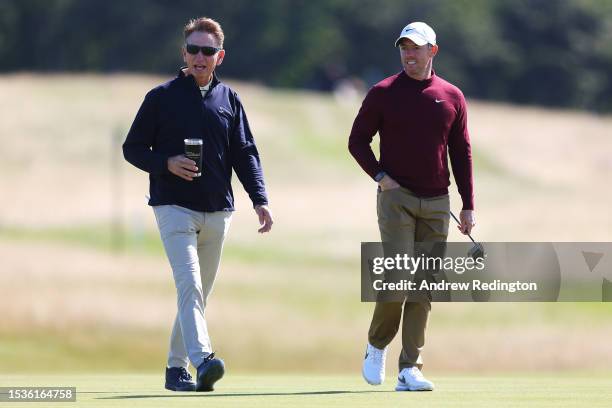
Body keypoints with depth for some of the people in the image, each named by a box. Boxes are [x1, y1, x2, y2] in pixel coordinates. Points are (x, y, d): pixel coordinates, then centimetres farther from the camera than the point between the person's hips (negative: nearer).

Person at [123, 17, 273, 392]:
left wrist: (260, 199, -3)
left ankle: (176, 368, 18)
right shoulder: (162, 97, 3)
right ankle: (202, 360, -31)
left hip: (218, 212, 4)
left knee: (200, 293, 8)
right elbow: (133, 148, 5)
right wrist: (166, 163, -14)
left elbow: (245, 153, 10)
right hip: (175, 207, -4)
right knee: (189, 284, -19)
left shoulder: (229, 100, 12)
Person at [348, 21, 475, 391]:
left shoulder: (452, 97, 8)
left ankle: (410, 370, 2)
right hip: (396, 197, -3)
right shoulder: (383, 94, 2)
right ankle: (377, 345, 11)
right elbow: (358, 140, 7)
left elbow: (462, 153, 11)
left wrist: (468, 206, 7)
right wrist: (379, 175, -9)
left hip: (437, 203, 3)